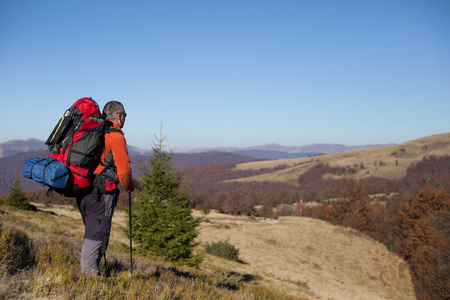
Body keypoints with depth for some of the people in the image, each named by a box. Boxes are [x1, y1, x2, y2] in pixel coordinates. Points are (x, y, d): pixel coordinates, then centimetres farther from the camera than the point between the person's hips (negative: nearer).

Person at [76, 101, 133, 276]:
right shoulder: (115, 136, -9)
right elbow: (123, 168, -13)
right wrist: (128, 187, 5)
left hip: (82, 191, 8)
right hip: (101, 194, -8)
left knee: (92, 232, 18)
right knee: (97, 235, -3)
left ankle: (86, 270, 22)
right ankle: (89, 272, -2)